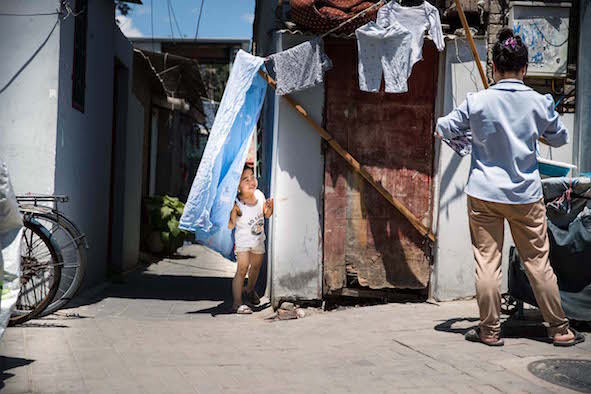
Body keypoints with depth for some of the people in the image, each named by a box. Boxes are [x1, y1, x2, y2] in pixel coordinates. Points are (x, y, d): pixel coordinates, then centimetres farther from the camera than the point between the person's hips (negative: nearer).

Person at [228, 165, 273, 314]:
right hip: (243, 240, -6)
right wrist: (231, 213, -42)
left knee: (256, 266, 21)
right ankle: (237, 303, -1)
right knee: (242, 269, -11)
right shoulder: (236, 204, -25)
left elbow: (267, 215, 4)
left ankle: (249, 290, 49)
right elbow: (231, 225, -25)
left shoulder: (259, 194, -10)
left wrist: (270, 207, -17)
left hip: (258, 240, 6)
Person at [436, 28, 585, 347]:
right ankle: (560, 329, 20)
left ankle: (490, 330, 13)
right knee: (538, 262, 10)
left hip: (483, 194, -1)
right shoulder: (540, 103, -3)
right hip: (525, 195, 1)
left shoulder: (476, 102, -8)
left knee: (487, 262, 6)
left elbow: (442, 130, 5)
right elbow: (560, 138, 13)